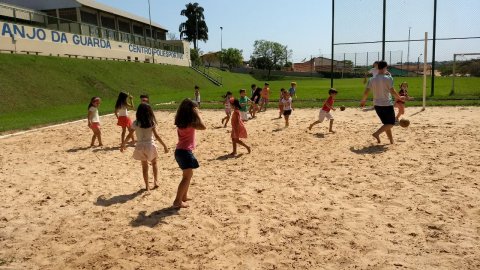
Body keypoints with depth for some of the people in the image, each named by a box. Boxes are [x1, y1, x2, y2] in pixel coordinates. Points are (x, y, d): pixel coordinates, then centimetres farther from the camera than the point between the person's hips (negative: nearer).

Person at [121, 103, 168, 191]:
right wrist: (164, 145, -4)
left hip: (140, 147, 1)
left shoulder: (135, 123, -4)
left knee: (144, 166, 14)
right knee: (154, 163, 24)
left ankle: (147, 186, 18)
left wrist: (123, 144, 13)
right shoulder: (151, 123, -9)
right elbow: (156, 136, -11)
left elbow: (129, 135, 0)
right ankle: (155, 181, 19)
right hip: (150, 146, -1)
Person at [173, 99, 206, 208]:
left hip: (180, 150, 10)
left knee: (188, 174, 23)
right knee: (187, 177, -3)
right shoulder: (189, 122, -17)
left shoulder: (182, 122, 9)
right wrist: (197, 114, -19)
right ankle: (177, 201, -2)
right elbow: (203, 127, -26)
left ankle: (184, 197, 33)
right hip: (185, 151, -10)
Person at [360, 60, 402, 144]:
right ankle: (377, 133, -13)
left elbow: (366, 92, 2)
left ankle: (391, 141, 21)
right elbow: (392, 91, -16)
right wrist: (399, 98, 1)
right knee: (391, 123, 7)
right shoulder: (388, 78, -12)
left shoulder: (372, 79, 2)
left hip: (377, 105, 6)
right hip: (387, 105, -6)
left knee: (386, 123, 19)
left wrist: (363, 101, 18)